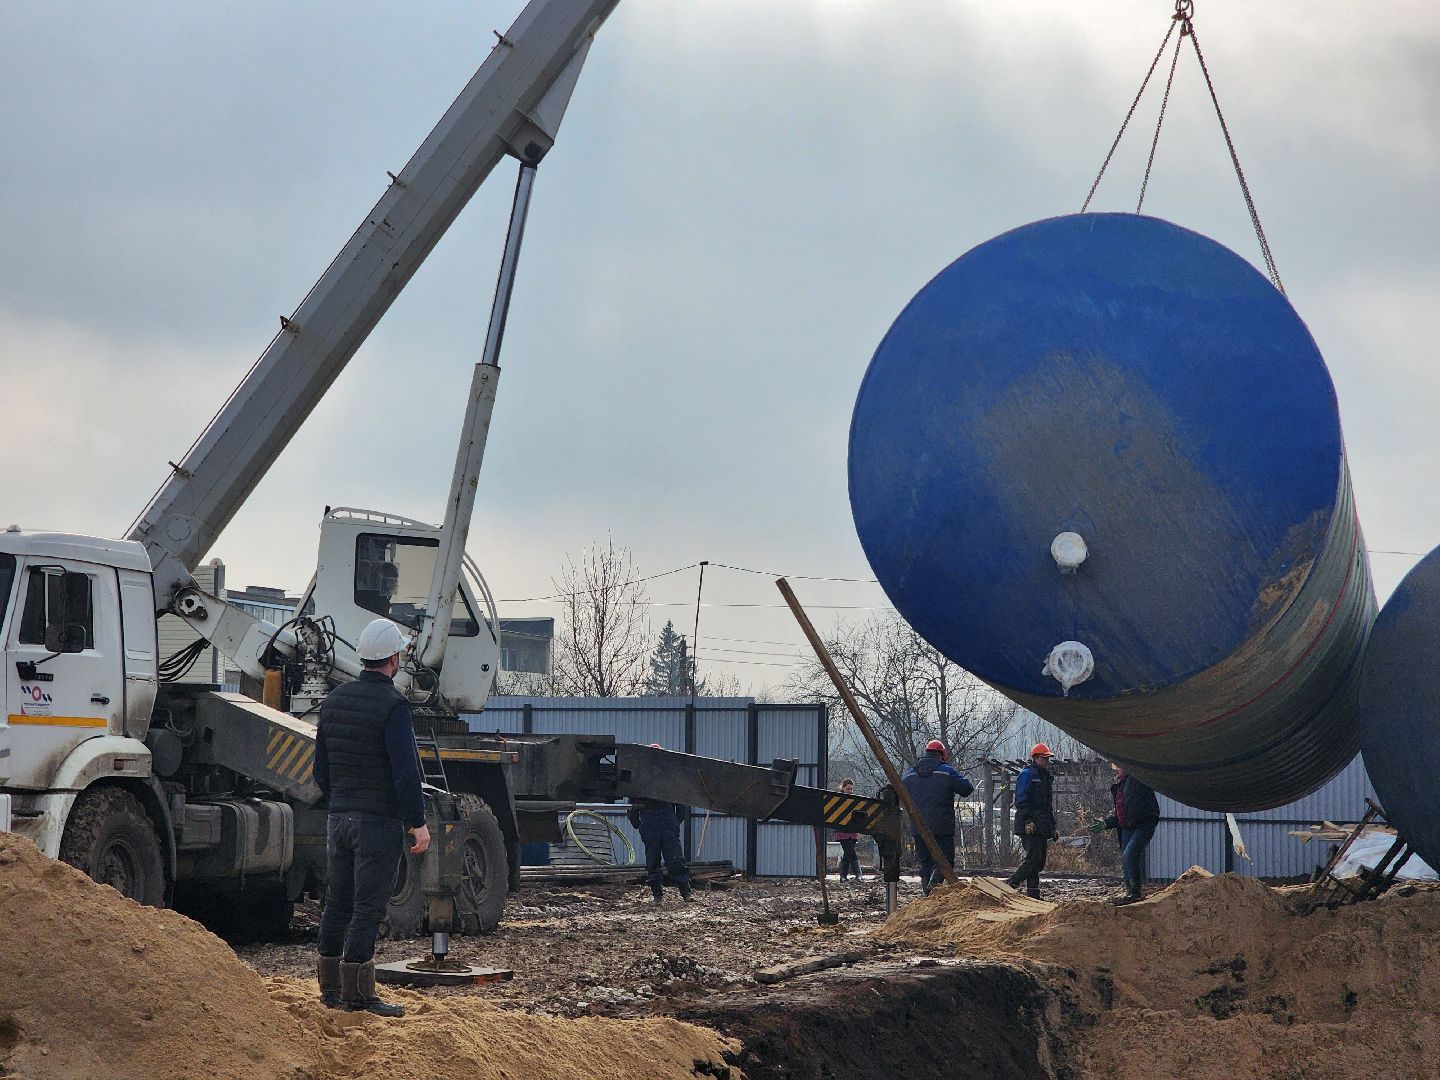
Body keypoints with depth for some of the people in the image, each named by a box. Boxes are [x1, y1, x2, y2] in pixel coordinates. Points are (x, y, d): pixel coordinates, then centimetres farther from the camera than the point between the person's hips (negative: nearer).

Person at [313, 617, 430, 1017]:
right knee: (367, 909, -4)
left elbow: (321, 769, 16)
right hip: (380, 820, -7)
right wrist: (418, 822, -12)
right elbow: (405, 771, -18)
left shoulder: (334, 700, 10)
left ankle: (331, 988, 18)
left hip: (339, 818, 7)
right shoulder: (393, 705, -14)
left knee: (337, 904, 12)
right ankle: (358, 995, -3)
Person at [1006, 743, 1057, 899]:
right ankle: (1010, 886, -14)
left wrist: (1052, 827, 23)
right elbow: (1021, 800, -15)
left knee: (1039, 861, 7)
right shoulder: (1027, 775, -5)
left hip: (1041, 827, 9)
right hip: (1029, 826, -9)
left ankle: (1034, 895, 8)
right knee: (1033, 857, -17)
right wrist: (1027, 821, -23)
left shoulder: (1046, 777, 23)